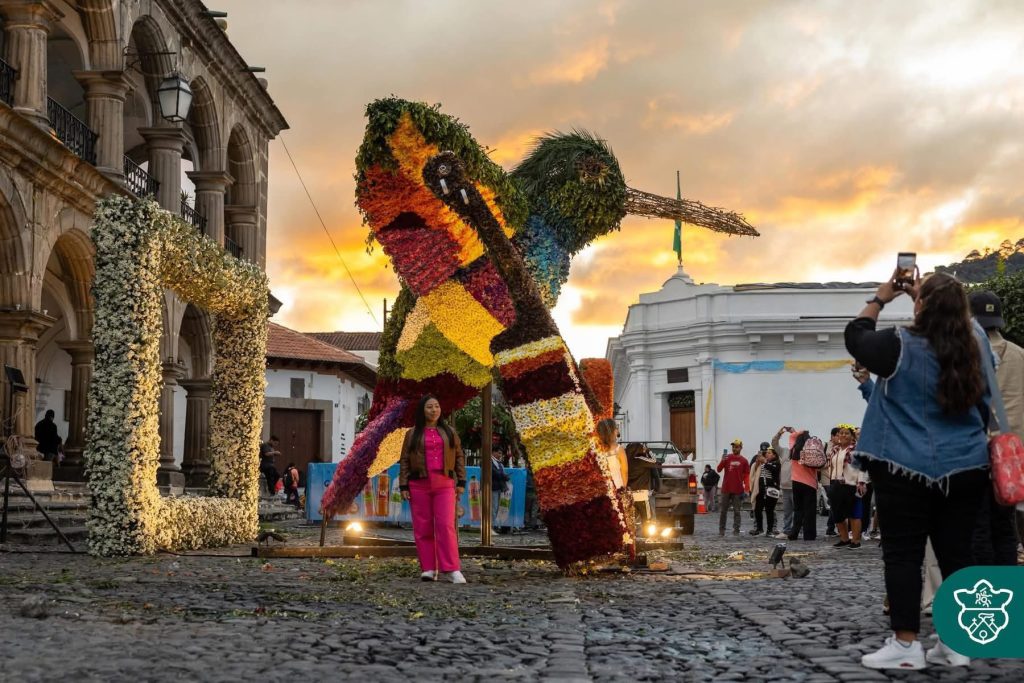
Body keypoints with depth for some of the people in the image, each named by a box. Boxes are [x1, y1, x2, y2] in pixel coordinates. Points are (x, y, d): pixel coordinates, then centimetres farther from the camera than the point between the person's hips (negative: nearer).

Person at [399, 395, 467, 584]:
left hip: (444, 484, 0)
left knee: (446, 525, -10)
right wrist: (403, 486, -2)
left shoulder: (449, 432, 11)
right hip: (419, 485, 0)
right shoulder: (412, 434, 7)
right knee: (423, 527, 0)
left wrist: (461, 481, 3)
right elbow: (404, 461, 6)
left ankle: (451, 569, -12)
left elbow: (459, 456, 11)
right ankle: (429, 569, 4)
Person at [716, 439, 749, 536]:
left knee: (736, 511, 1)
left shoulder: (744, 461, 2)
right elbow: (718, 469, -1)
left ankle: (736, 530, 2)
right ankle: (721, 529, 10)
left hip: (738, 490, -1)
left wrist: (746, 488, -7)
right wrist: (722, 461, -20)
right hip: (726, 489, 1)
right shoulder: (727, 457, 4)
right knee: (723, 510, 5)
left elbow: (746, 475, 2)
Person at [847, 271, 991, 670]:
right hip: (966, 468, 5)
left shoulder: (901, 347, -11)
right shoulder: (976, 343, 0)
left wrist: (880, 299, 15)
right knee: (955, 553, 8)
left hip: (906, 468, -5)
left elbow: (856, 337, 6)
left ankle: (906, 645, -1)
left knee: (903, 554, 0)